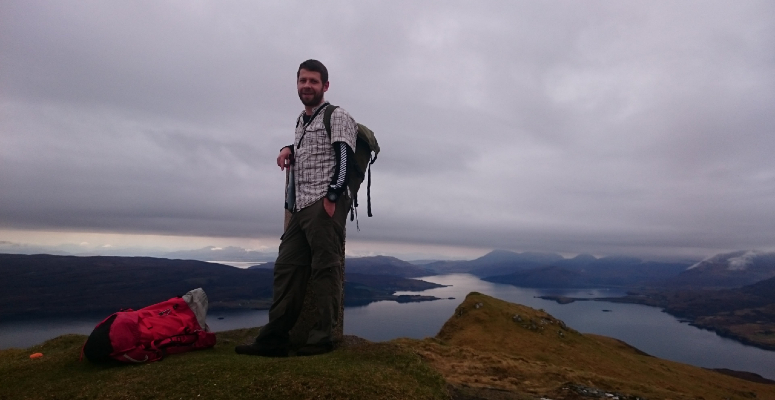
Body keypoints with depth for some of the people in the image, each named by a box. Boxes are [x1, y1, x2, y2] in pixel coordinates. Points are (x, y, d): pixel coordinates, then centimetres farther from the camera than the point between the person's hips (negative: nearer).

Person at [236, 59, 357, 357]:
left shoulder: (337, 117, 1)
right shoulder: (301, 121, 25)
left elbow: (344, 158, -10)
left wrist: (332, 197, -21)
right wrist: (289, 150, 18)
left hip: (325, 204, -8)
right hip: (301, 206, 8)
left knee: (326, 268, -6)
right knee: (287, 268, 4)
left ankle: (323, 337, 1)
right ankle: (274, 338, 8)